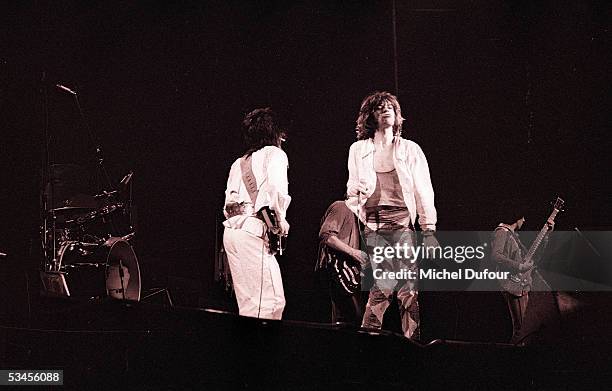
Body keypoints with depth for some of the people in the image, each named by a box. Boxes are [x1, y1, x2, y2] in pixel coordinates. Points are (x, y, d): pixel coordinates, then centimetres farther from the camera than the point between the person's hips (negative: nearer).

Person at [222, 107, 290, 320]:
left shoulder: (239, 162, 25)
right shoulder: (274, 153, 3)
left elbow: (228, 204, 19)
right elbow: (276, 186, -16)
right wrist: (281, 218, -6)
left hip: (230, 229, 8)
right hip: (254, 229, -8)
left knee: (247, 301, 9)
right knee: (272, 301, -9)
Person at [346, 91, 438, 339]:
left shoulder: (410, 149, 12)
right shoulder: (358, 150, 14)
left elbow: (423, 191, 8)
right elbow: (352, 191, 22)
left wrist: (429, 230, 1)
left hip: (403, 223, 0)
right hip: (372, 225, 0)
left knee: (408, 290, -8)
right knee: (382, 288, -12)